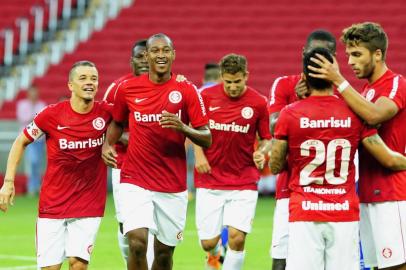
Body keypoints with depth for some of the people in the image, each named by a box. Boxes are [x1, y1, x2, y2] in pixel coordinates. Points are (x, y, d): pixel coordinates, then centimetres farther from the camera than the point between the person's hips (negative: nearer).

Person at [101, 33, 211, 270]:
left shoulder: (186, 91, -2)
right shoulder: (128, 89, 1)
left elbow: (207, 139, -3)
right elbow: (117, 123, 20)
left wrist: (182, 127, -22)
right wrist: (108, 145, 1)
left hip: (173, 186, 1)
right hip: (135, 182, -1)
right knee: (137, 242, -19)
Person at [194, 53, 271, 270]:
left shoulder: (258, 102, -3)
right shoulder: (207, 96, -2)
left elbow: (266, 138, 8)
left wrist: (261, 153, -13)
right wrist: (198, 154, -5)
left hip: (244, 182, -1)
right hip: (210, 181, 1)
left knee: (237, 238, -14)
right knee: (208, 242, 1)